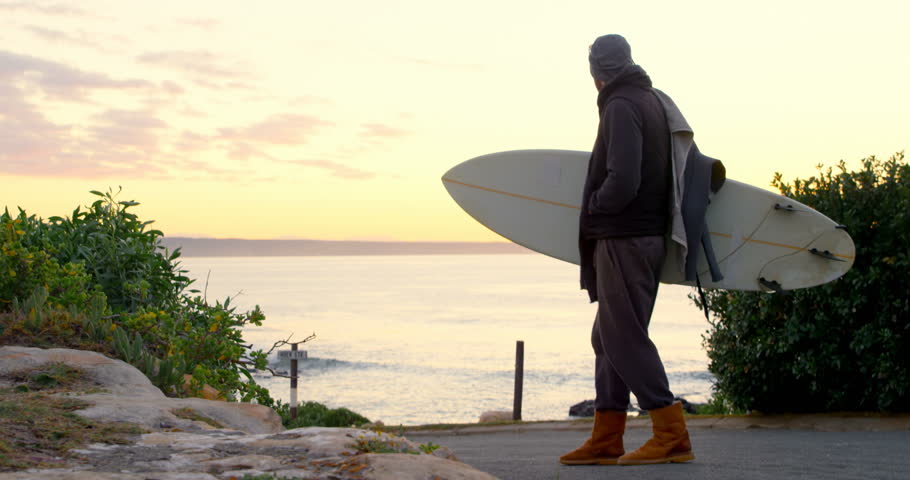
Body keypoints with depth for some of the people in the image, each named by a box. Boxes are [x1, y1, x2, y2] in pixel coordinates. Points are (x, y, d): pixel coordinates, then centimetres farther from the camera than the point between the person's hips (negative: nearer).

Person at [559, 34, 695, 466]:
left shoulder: (622, 107, -14)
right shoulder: (652, 101, 16)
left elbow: (622, 183, -25)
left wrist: (594, 205, -4)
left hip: (623, 240, -10)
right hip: (649, 233, 10)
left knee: (624, 338, -7)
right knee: (609, 337, 13)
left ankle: (672, 436, -7)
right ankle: (605, 439, 16)